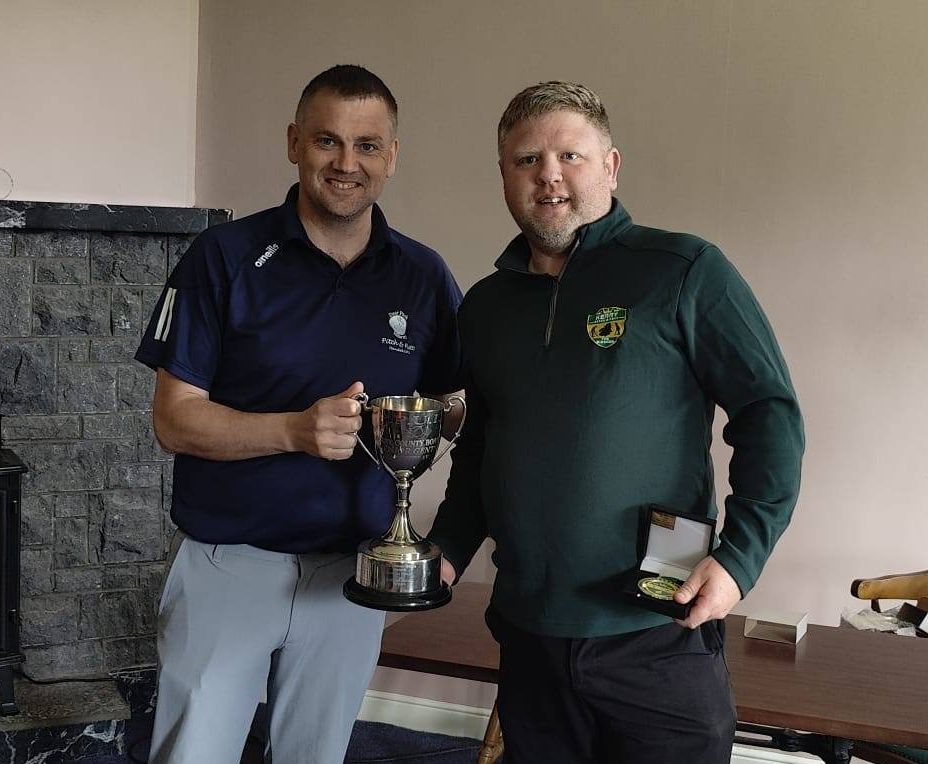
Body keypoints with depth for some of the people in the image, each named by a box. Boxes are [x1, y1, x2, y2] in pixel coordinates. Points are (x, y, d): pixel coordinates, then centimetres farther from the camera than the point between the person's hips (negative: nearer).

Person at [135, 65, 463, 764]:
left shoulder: (423, 276, 1)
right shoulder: (226, 257, -7)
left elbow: (448, 407, 10)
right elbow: (175, 419, -9)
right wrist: (295, 430, -25)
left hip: (353, 569, 3)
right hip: (228, 565, -2)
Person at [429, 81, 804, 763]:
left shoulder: (684, 272, -5)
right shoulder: (486, 305, 11)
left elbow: (771, 413, -6)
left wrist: (740, 556, -15)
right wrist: (447, 553, 7)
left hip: (658, 637, -4)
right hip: (527, 636, 5)